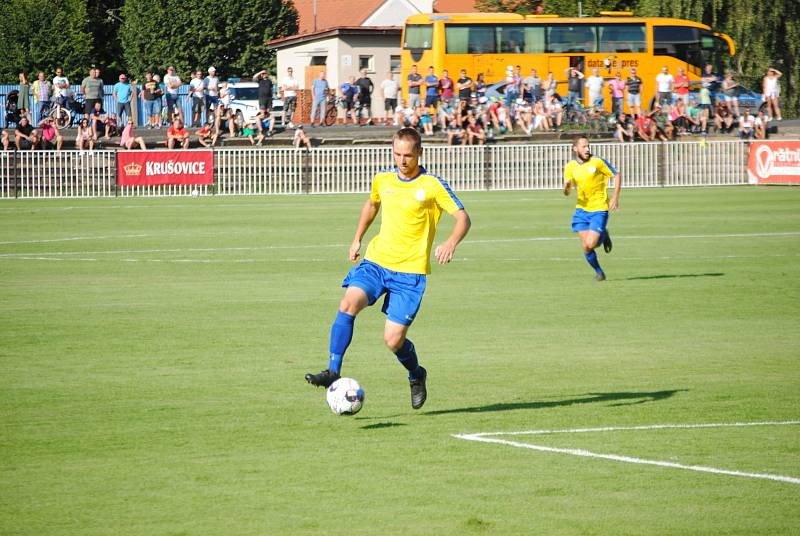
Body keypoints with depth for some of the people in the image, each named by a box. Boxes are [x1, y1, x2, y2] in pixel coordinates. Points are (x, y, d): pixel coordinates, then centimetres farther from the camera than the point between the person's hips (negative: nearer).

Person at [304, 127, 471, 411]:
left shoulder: (432, 186, -7)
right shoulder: (382, 180, 7)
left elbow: (463, 218, -9)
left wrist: (451, 243, -28)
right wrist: (357, 238, 23)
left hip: (410, 271, -4)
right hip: (376, 261, 4)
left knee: (393, 340, -7)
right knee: (348, 303, -25)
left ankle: (416, 375, 26)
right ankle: (333, 371, -23)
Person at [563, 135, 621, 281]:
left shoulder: (597, 162, -10)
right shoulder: (570, 167, 1)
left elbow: (616, 176, 0)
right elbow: (567, 192, 5)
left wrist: (615, 197, -8)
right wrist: (566, 187, -20)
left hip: (599, 209, -4)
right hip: (582, 209, 4)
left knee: (590, 245, -15)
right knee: (585, 247, -1)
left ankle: (604, 236, 18)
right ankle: (598, 272, 22)